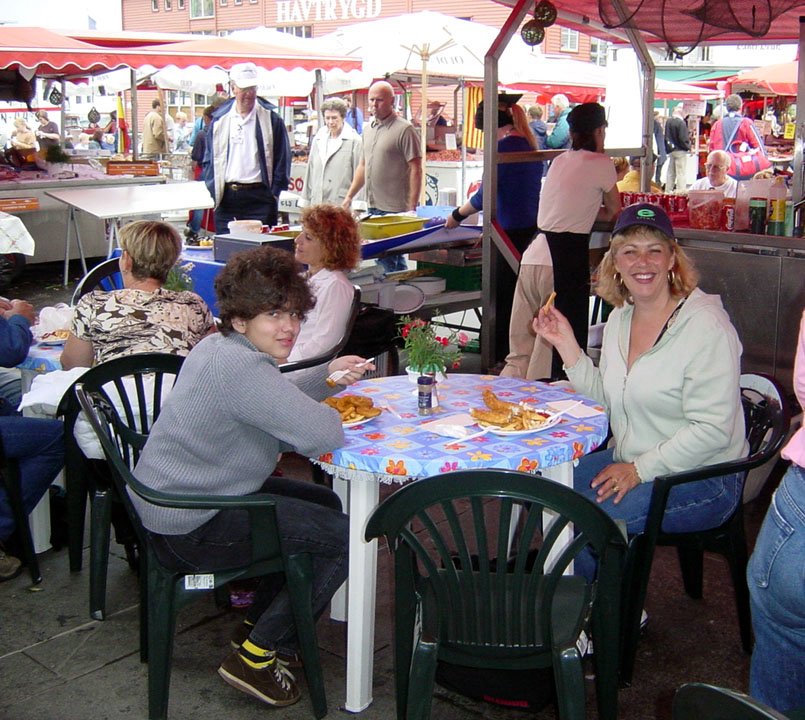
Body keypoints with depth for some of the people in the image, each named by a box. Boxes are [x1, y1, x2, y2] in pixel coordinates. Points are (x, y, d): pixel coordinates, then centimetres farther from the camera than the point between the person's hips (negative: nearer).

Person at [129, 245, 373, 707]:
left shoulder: (219, 347, 8)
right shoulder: (240, 366, -26)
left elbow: (276, 401, 23)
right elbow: (321, 436, -31)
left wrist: (328, 375, 7)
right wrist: (328, 417, -7)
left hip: (175, 503, 11)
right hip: (191, 529, -11)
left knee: (326, 505, 22)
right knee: (344, 537, -7)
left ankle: (256, 628, 28)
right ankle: (256, 657, 4)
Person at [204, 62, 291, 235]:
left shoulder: (271, 120, 1)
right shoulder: (220, 120, 9)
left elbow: (282, 159, 1)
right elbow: (209, 158, 14)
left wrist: (274, 192, -5)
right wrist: (213, 190, 2)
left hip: (259, 197, -3)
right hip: (226, 198, 3)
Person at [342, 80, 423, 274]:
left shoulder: (404, 129, -8)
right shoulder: (368, 129, 16)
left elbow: (416, 169, -11)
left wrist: (412, 207, -15)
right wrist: (349, 196, 19)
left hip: (395, 209, -7)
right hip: (373, 207, 7)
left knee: (387, 259, -8)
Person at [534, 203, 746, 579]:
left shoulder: (705, 325, -18)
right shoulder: (620, 318, 6)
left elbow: (712, 430, -20)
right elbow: (605, 402, 10)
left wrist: (640, 469, -21)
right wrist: (567, 346, 0)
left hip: (702, 478, -8)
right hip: (631, 462, 8)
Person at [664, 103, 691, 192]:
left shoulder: (668, 121, 5)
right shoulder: (681, 123, -18)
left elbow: (666, 137, 10)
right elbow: (683, 139, -19)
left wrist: (669, 148, 15)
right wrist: (688, 147, -3)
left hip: (671, 151, 7)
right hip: (680, 151, -7)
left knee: (671, 173, 15)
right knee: (681, 173, -3)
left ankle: (668, 191, 20)